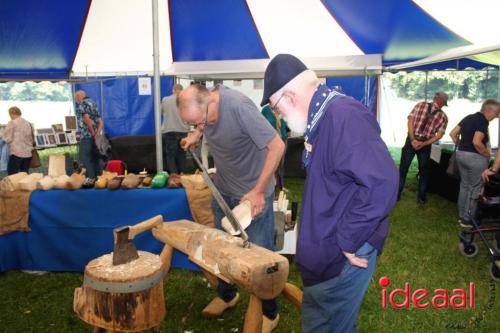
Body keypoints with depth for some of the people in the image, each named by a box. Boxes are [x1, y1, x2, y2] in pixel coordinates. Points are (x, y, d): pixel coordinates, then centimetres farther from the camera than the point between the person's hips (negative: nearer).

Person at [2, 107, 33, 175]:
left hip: (16, 152, -6)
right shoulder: (28, 123, 13)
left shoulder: (12, 123, -5)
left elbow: (7, 139, -6)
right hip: (28, 153, 6)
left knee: (12, 175, -1)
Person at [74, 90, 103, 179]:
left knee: (85, 160, -5)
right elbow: (101, 121, 12)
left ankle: (91, 179, -10)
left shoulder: (82, 104, -3)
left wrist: (93, 134, -12)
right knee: (95, 159, 11)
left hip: (86, 136, -8)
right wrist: (97, 133, 0)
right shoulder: (93, 103, 21)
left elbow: (87, 119, -18)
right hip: (95, 137, 8)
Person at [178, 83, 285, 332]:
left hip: (253, 193, -6)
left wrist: (258, 191, -26)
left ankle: (269, 313, 26)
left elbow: (277, 146, -29)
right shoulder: (201, 106, -11)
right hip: (223, 189, 7)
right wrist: (196, 134, -3)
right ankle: (227, 295, 44)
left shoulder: (239, 107, -32)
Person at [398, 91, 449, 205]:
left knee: (403, 168, 10)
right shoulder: (443, 116, 1)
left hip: (411, 140, 0)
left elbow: (410, 121, -8)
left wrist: (413, 139, -11)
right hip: (425, 145, 0)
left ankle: (396, 194, 15)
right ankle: (421, 198, 22)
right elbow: (439, 135, -7)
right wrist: (423, 144, -10)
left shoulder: (420, 105, 1)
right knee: (423, 171, 15)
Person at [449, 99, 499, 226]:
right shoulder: (483, 121, -15)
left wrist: (461, 146, 14)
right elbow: (476, 142, -27)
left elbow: (453, 133, 12)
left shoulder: (468, 118, 10)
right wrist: (487, 154, -12)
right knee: (475, 188, 3)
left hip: (461, 154, 8)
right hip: (475, 157, -8)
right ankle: (467, 219, 10)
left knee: (464, 185, 17)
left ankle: (461, 216, 25)